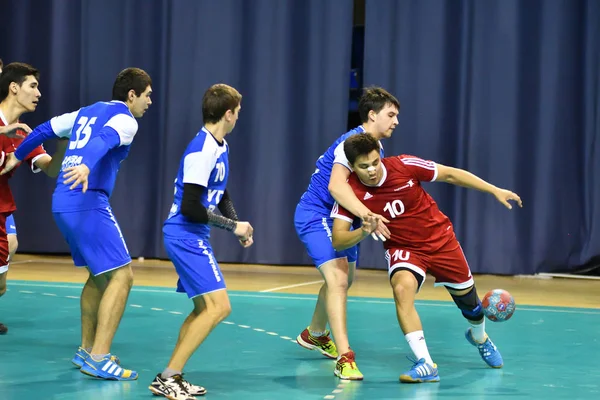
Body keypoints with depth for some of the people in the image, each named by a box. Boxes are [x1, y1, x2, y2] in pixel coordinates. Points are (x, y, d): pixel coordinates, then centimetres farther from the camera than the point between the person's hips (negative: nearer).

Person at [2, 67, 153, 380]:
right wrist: (87, 166, -45)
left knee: (100, 276, 22)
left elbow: (46, 129, 28)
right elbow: (103, 140, -26)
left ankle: (87, 349, 26)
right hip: (88, 203, -9)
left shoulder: (88, 112, 21)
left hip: (62, 204, 9)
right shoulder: (125, 120, -4)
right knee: (121, 275, -8)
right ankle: (98, 359, -13)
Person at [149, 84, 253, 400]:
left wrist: (238, 226, 6)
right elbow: (191, 208, -23)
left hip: (194, 238, 10)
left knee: (204, 308, 14)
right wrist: (233, 225, -14)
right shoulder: (201, 150, -19)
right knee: (218, 306, -14)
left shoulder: (221, 147, 11)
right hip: (186, 236, -10)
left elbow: (221, 196, 23)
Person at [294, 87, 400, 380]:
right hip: (316, 215, -10)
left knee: (344, 279, 24)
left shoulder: (376, 147, 6)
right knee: (337, 280, -23)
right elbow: (336, 186, -39)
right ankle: (344, 358, -27)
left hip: (339, 217, 10)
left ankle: (314, 334, 49)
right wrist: (367, 214, -49)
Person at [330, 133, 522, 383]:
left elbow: (450, 175, -10)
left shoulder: (404, 166, -23)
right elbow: (338, 240, -23)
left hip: (440, 239, 1)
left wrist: (495, 191, -9)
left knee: (468, 298, 15)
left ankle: (479, 337, 52)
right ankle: (425, 364, -30)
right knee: (402, 288, -33)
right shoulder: (350, 192, -22)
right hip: (402, 248, -1)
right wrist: (364, 231, -43)